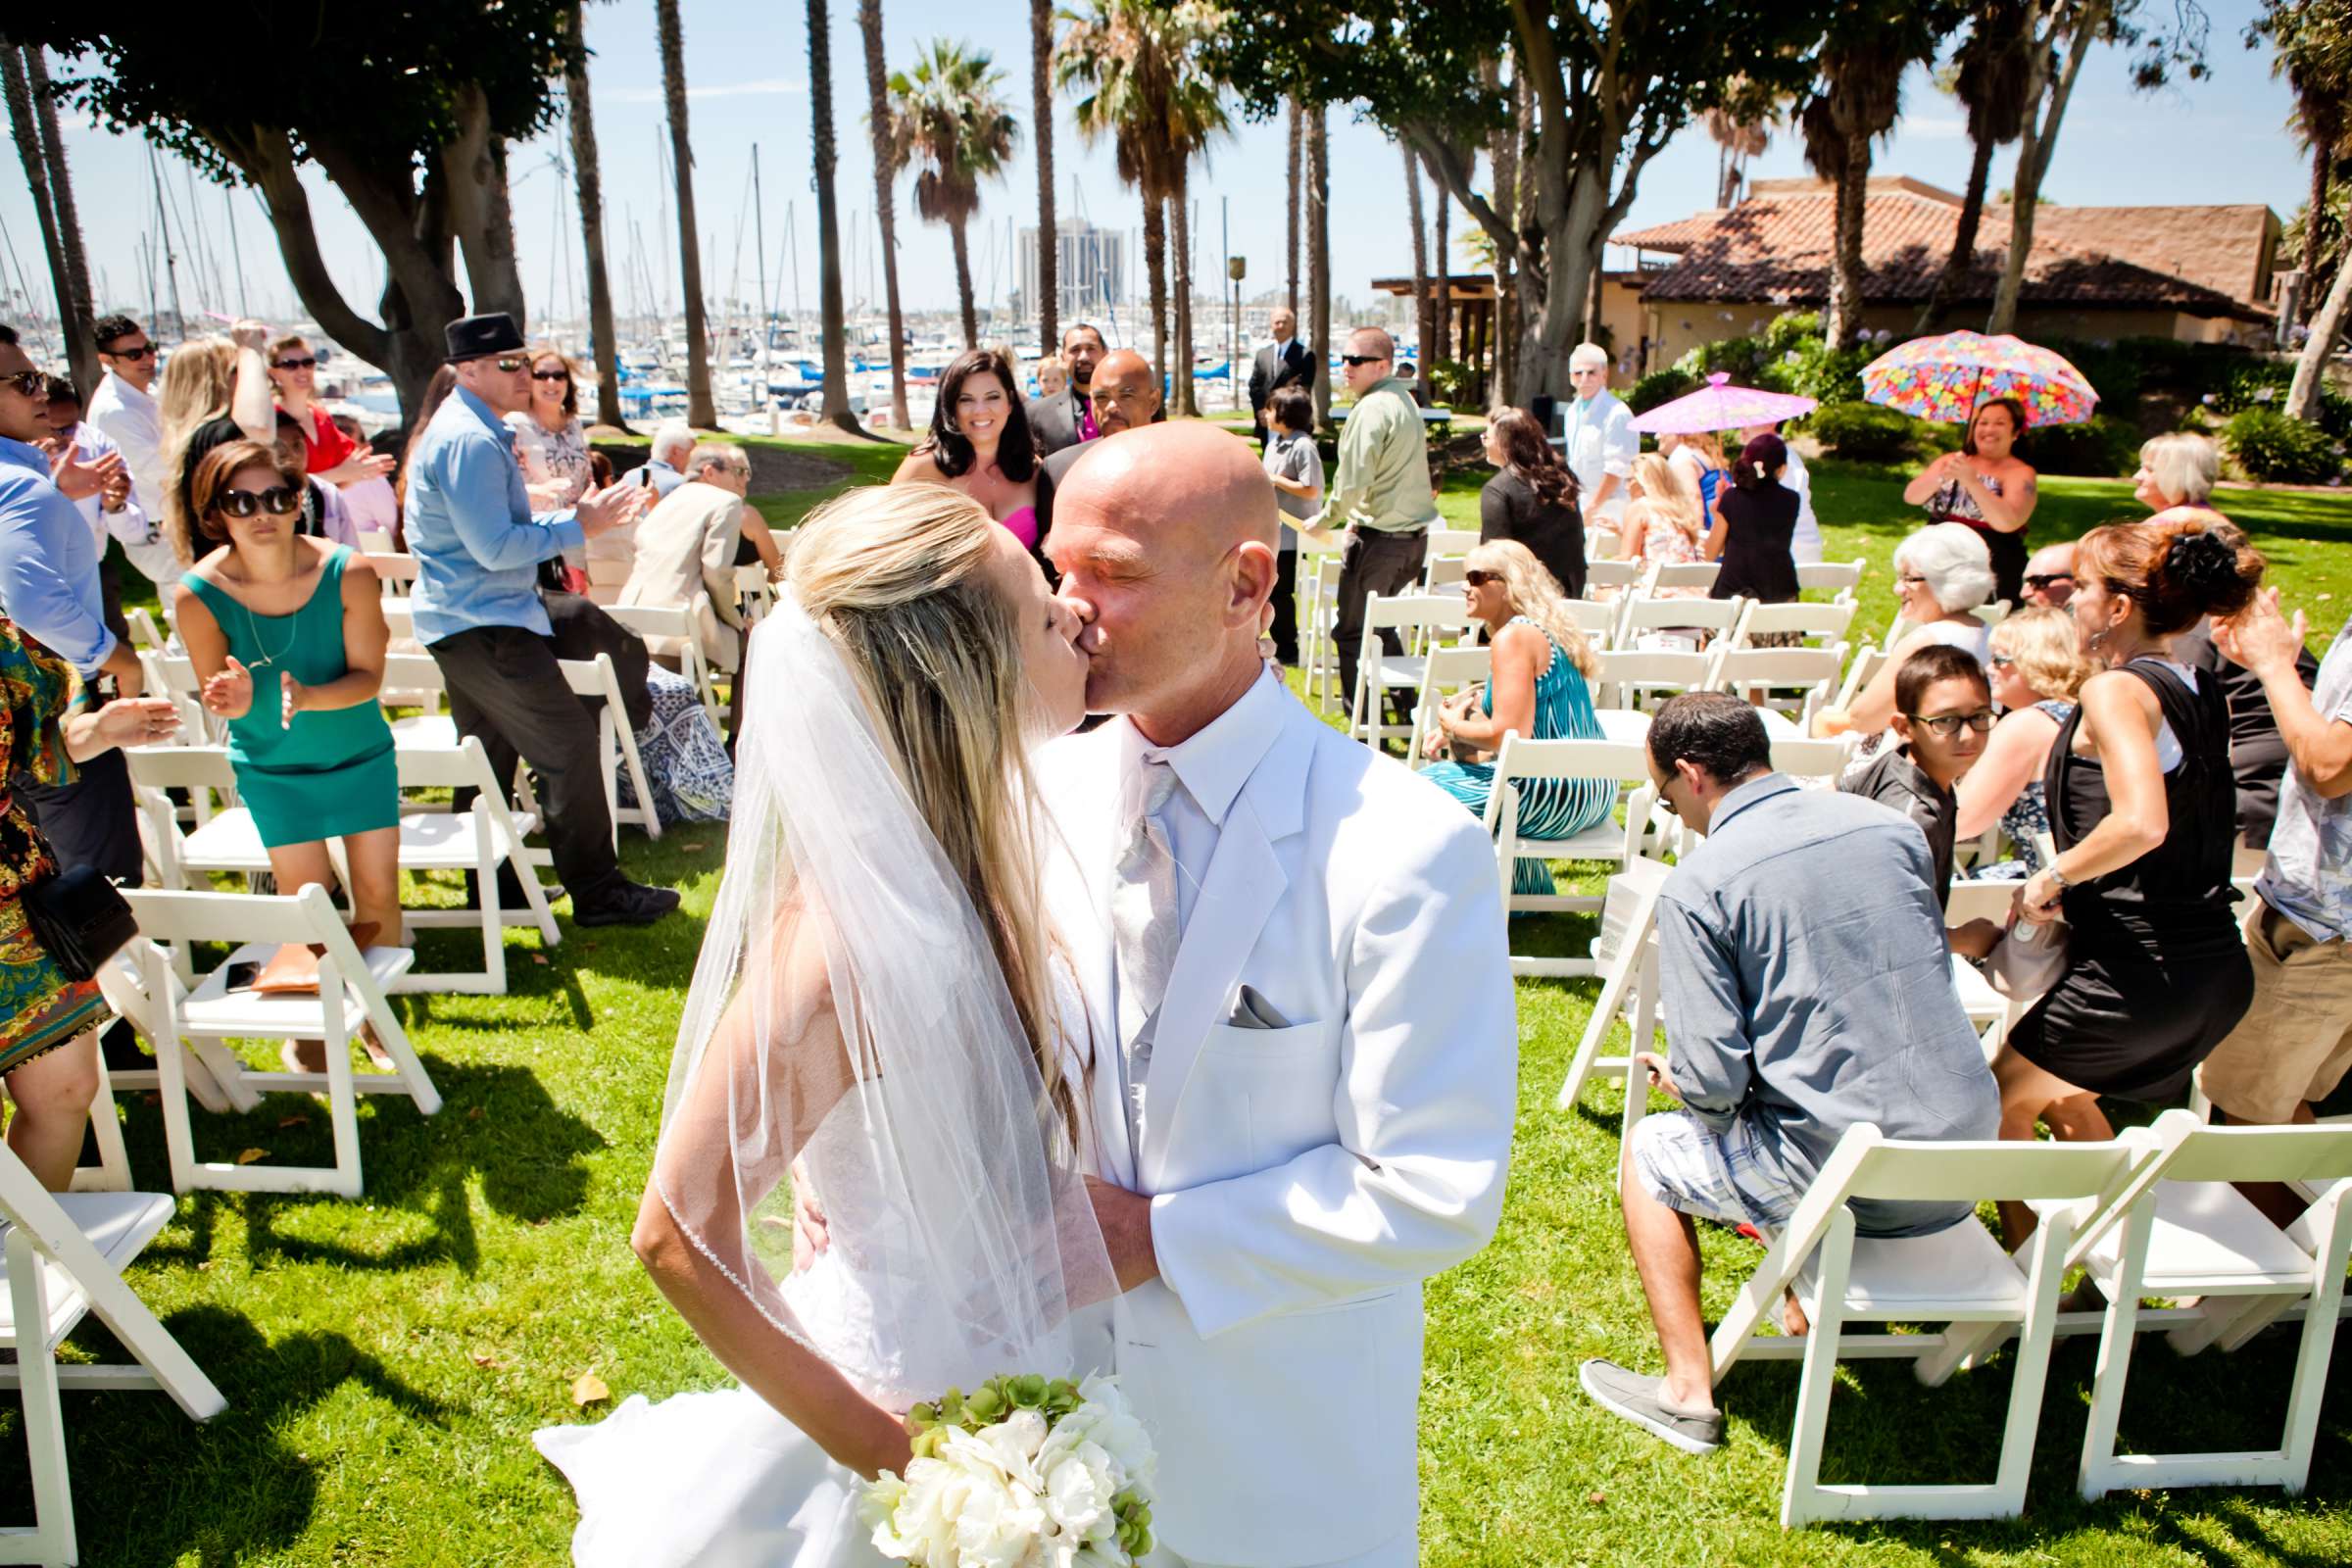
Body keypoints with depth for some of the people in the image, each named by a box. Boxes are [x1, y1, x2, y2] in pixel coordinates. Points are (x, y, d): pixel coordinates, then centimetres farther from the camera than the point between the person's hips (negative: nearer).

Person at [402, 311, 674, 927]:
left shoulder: (470, 431, 15)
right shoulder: (470, 442, -19)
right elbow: (495, 548, -23)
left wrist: (580, 515, 9)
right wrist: (578, 526, -17)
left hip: (459, 623, 11)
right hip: (484, 627, -11)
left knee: (489, 755, 18)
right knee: (569, 745, -9)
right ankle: (597, 892, -3)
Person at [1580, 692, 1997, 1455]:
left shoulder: (1698, 885, -14)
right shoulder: (1892, 826, 3)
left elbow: (1714, 1083, -16)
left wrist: (1676, 1077, 8)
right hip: (1966, 1156, 6)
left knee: (1650, 1153, 18)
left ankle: (1689, 1390, 17)